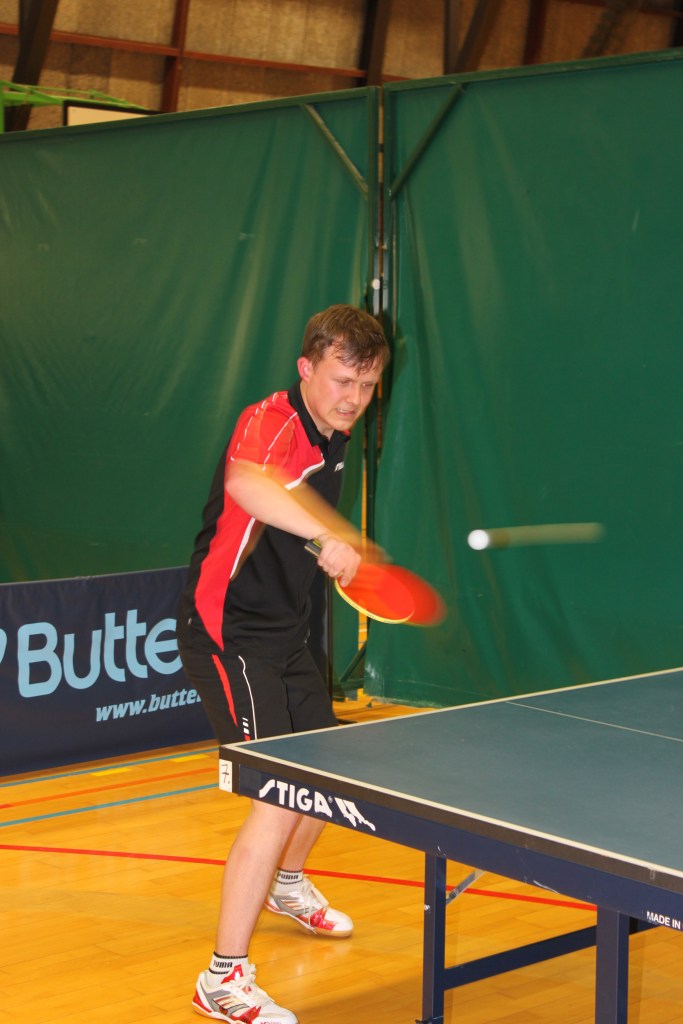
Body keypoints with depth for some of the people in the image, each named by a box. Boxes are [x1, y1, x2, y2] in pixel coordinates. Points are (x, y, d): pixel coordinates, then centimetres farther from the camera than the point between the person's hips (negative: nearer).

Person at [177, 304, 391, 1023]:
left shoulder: (333, 438, 7)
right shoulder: (270, 422, -22)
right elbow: (246, 483, -48)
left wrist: (348, 545, 20)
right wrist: (327, 535, -58)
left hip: (285, 633, 10)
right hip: (227, 633, -9)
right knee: (279, 795, -18)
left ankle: (288, 885, 51)